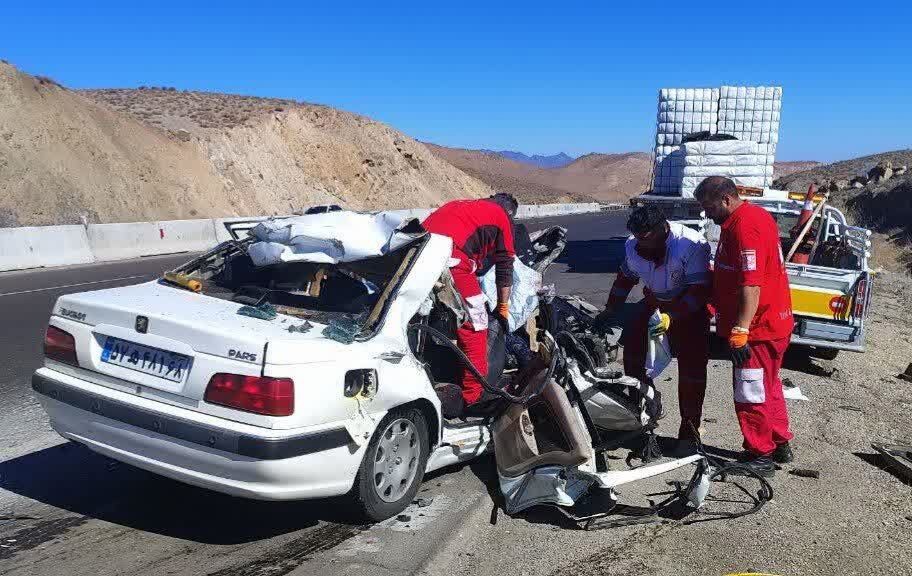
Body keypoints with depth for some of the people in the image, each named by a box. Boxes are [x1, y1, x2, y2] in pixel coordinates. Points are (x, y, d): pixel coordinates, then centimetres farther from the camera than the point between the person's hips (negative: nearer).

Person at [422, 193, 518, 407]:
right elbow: (504, 267, 19)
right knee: (474, 328, 6)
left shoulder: (460, 205, 34)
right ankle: (474, 396, 11)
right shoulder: (503, 217, 17)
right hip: (450, 258, -7)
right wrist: (503, 307, 30)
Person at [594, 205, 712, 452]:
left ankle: (689, 431, 2)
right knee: (631, 347, 0)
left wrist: (671, 316, -36)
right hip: (654, 302, 6)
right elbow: (625, 278, 9)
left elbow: (700, 290, -27)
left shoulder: (691, 244, -27)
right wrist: (610, 310, 5)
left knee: (691, 367, -9)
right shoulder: (634, 246, -8)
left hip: (690, 309, -5)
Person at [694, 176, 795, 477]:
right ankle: (780, 444, 35)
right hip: (774, 323, 11)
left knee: (751, 394, 1)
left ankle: (760, 457, 14)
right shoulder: (756, 215, 11)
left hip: (756, 329, -11)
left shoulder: (744, 227, -23)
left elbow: (751, 285, -29)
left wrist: (740, 331, -29)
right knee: (768, 386, 21)